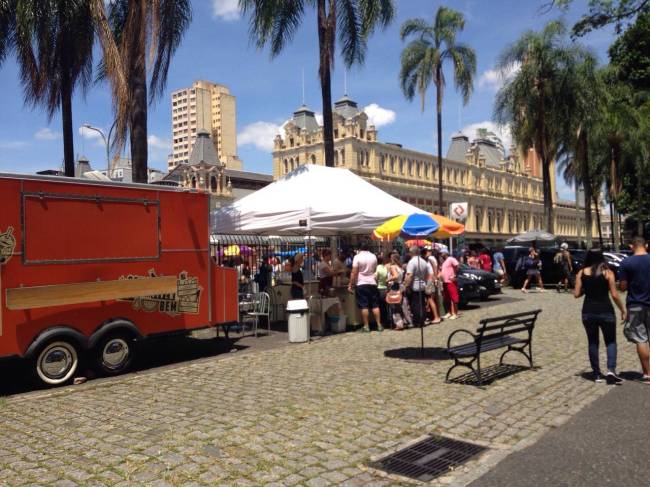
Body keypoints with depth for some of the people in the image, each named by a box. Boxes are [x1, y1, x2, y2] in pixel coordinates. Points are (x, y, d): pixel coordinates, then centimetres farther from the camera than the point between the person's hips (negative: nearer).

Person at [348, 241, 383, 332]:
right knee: (375, 305, 8)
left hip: (361, 284, -4)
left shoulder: (357, 257, -8)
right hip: (372, 283, 4)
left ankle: (366, 326, 1)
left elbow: (354, 273, -11)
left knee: (364, 306, -1)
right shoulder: (373, 257, 5)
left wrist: (350, 285, -6)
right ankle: (379, 325, 9)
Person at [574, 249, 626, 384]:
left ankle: (597, 374, 14)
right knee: (610, 342, 10)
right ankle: (611, 370, -8)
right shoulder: (608, 273, -5)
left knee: (593, 342, 12)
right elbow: (614, 295, -7)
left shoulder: (582, 273, 0)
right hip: (606, 311, -2)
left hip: (588, 312, 2)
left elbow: (576, 294, -1)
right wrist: (623, 310, 4)